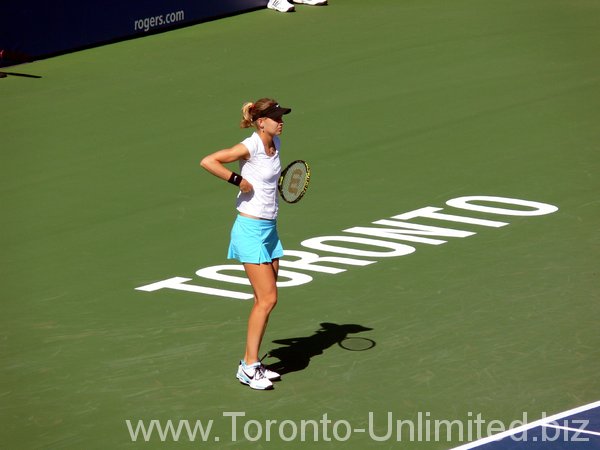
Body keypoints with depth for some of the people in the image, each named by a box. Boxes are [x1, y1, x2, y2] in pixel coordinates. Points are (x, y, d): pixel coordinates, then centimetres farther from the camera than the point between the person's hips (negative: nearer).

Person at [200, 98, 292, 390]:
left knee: (265, 300, 9)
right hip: (251, 230, -8)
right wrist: (238, 180, -23)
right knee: (267, 299, -10)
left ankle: (250, 362, 17)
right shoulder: (250, 147, -18)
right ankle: (249, 367, -4)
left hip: (269, 230, 8)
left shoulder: (275, 144, 7)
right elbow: (208, 161, -26)